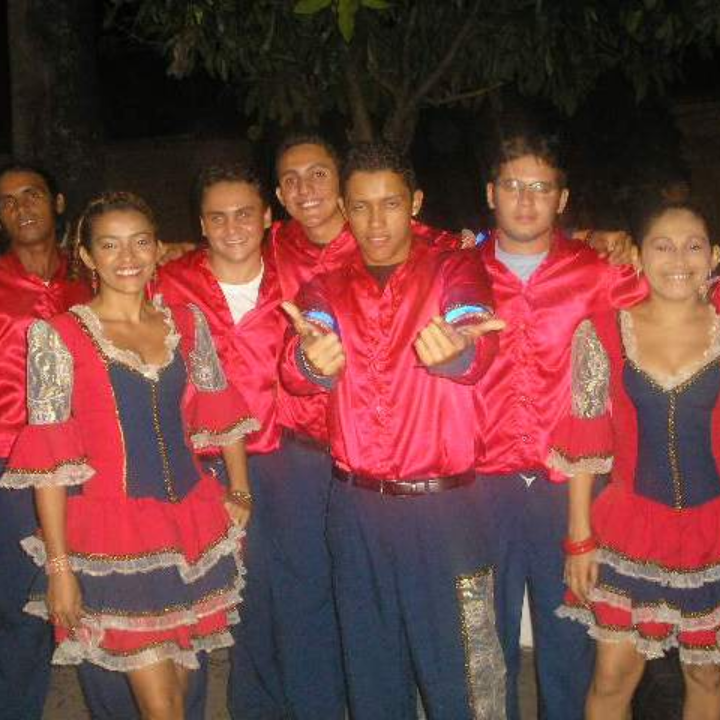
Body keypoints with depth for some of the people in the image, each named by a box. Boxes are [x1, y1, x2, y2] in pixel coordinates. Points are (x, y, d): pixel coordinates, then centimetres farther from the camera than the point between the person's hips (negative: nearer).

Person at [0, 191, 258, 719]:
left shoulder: (187, 322, 6)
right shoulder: (58, 336, -7)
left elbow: (222, 414, 14)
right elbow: (49, 459, -9)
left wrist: (240, 494, 7)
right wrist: (58, 565, -10)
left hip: (193, 523, 4)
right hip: (112, 532, -4)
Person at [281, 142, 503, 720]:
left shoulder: (454, 271, -1)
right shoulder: (325, 290, 6)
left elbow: (479, 347, -22)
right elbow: (293, 369, -13)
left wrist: (455, 351, -47)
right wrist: (311, 360, -38)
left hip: (440, 503, -3)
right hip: (353, 504, 3)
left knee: (450, 667, 5)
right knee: (371, 666, 15)